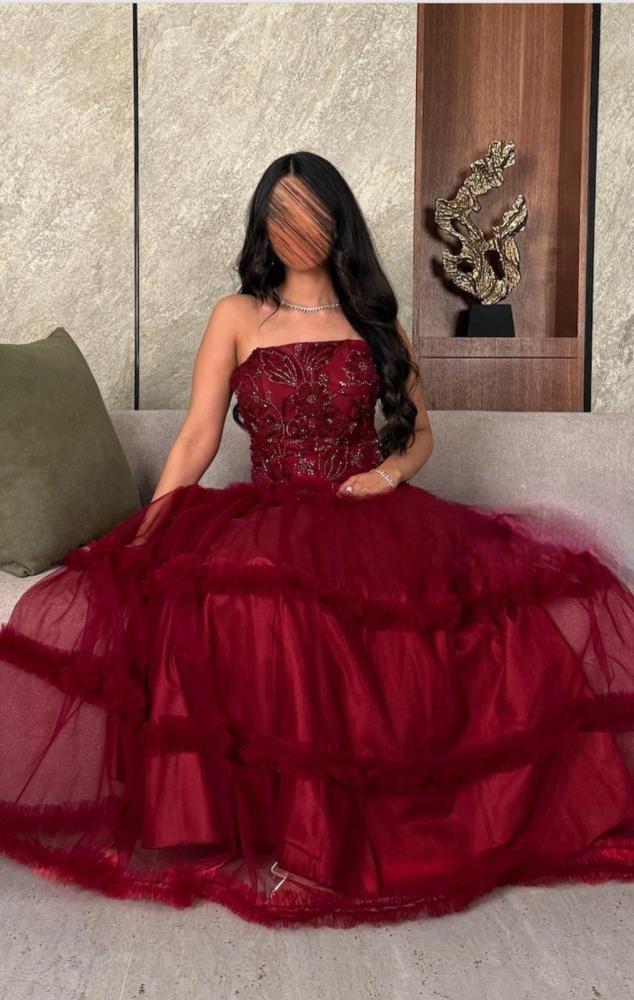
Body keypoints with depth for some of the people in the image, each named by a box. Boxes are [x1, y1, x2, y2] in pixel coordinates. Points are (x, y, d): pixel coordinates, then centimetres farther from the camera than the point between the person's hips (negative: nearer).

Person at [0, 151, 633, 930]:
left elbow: (420, 429, 21)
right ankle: (282, 841, -19)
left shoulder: (375, 320, 18)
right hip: (269, 524, -2)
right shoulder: (237, 317, 11)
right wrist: (142, 535, -9)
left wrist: (392, 470, -2)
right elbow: (196, 440, 4)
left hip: (372, 517, 2)